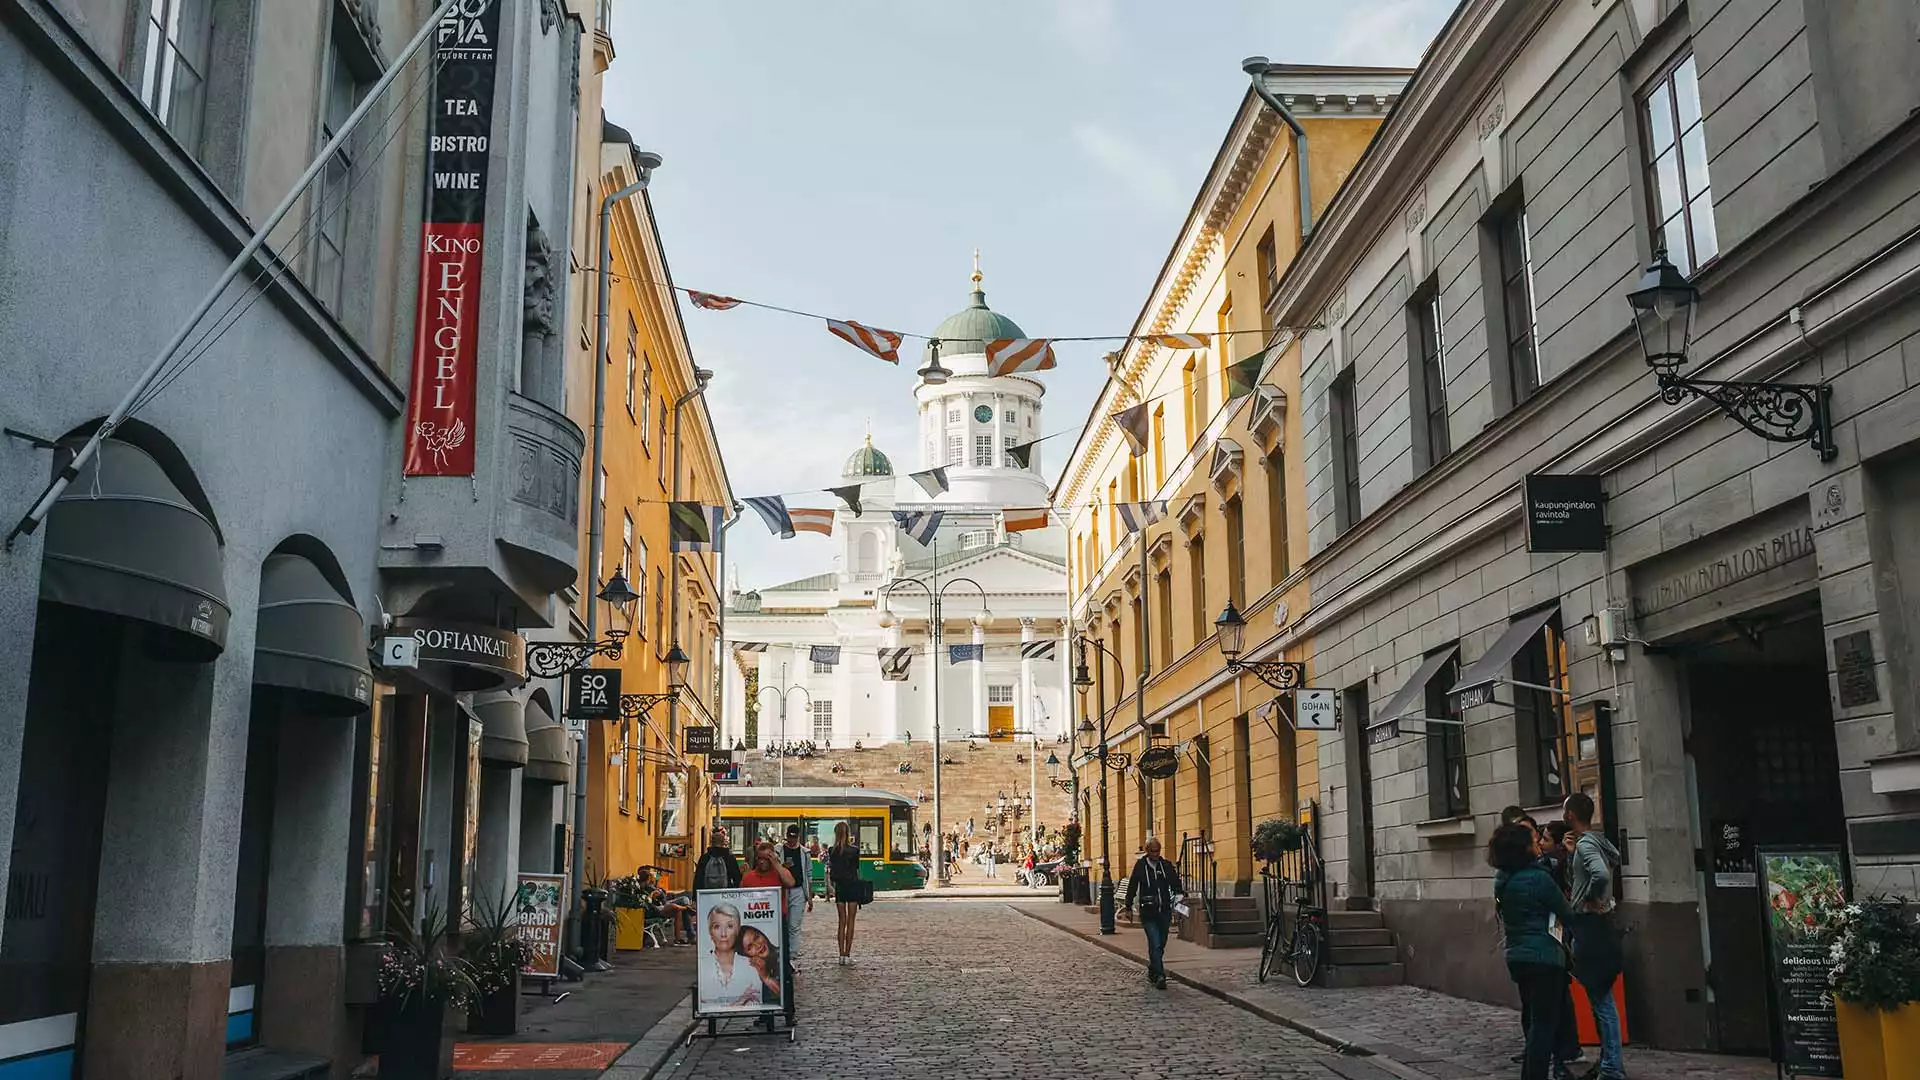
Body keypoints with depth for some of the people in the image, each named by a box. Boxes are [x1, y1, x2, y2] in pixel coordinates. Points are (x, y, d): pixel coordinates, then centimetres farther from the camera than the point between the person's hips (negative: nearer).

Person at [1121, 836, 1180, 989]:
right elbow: (1132, 887, 6)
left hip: (1165, 912, 3)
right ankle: (1159, 976, -14)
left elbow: (1175, 886, 8)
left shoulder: (1166, 865, 6)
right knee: (1155, 945, -13)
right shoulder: (1140, 866, 0)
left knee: (1161, 945, 11)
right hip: (1148, 913, -3)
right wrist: (1129, 907, 5)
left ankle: (1152, 972, 29)